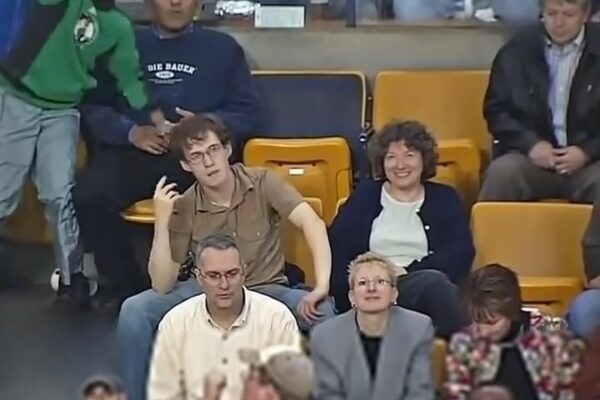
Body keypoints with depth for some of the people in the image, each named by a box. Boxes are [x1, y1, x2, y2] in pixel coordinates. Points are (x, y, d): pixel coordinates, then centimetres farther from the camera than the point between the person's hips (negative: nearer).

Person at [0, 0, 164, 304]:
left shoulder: (118, 26, 2)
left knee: (61, 196, 2)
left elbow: (132, 79, 9)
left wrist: (161, 125, 2)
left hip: (62, 112, 3)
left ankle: (72, 274, 13)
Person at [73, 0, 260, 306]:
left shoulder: (223, 48, 20)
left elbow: (247, 112, 11)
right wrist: (130, 131, -8)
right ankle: (123, 283, -9)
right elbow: (93, 106, 12)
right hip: (134, 151, 2)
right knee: (88, 197, -28)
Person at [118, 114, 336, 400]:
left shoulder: (262, 183, -12)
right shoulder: (183, 208, -9)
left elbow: (312, 223, -25)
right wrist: (161, 222, -26)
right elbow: (162, 285, -14)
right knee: (134, 310, -22)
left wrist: (322, 286, -39)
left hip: (265, 290, -1)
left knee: (322, 311, -31)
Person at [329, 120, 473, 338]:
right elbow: (336, 249, 8)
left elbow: (461, 253, 4)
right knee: (434, 281, -34)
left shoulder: (444, 198, 21)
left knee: (434, 282, -38)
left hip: (431, 288, 1)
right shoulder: (365, 195, 22)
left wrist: (407, 272, -10)